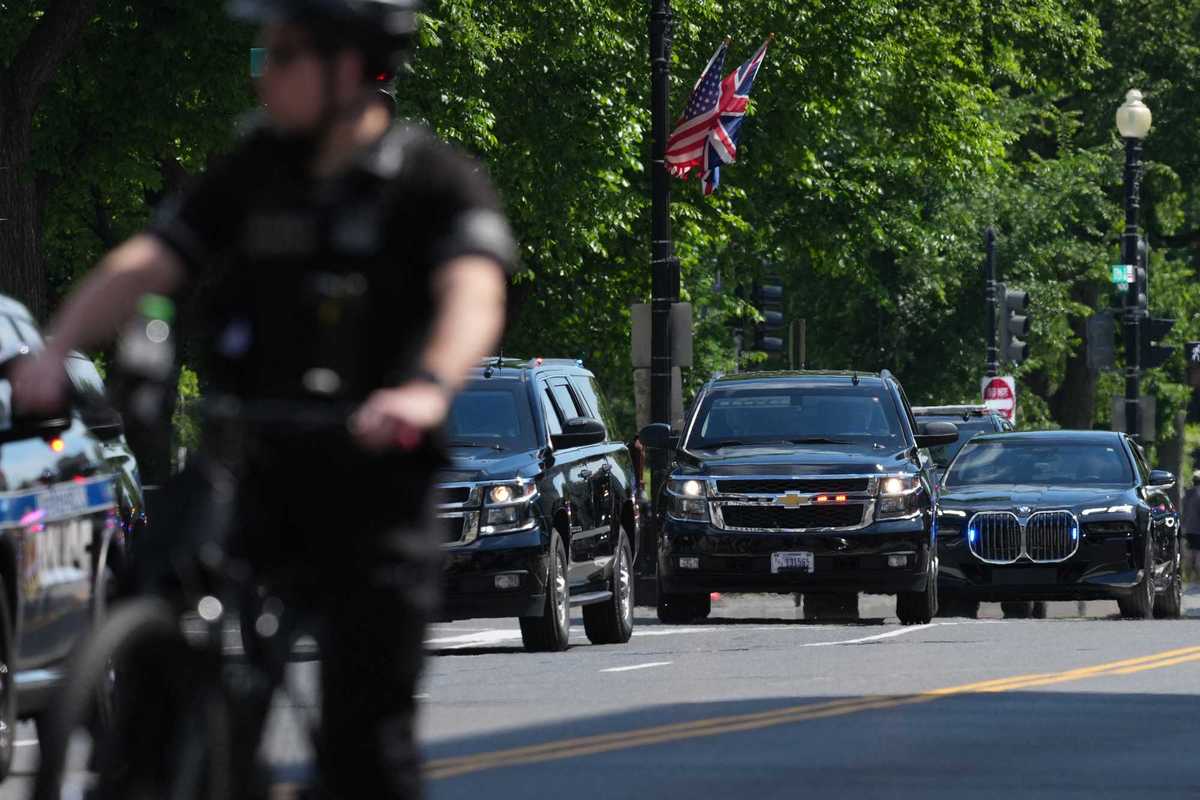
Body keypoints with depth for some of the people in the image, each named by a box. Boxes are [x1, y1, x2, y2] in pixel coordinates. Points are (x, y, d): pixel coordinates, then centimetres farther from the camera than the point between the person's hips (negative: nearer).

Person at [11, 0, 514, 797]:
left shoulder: (436, 179, -7)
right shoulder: (257, 170, 7)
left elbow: (473, 293, -25)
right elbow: (143, 264, -3)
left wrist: (429, 388, -45)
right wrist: (56, 351, -21)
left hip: (373, 484, -4)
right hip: (258, 473, 4)